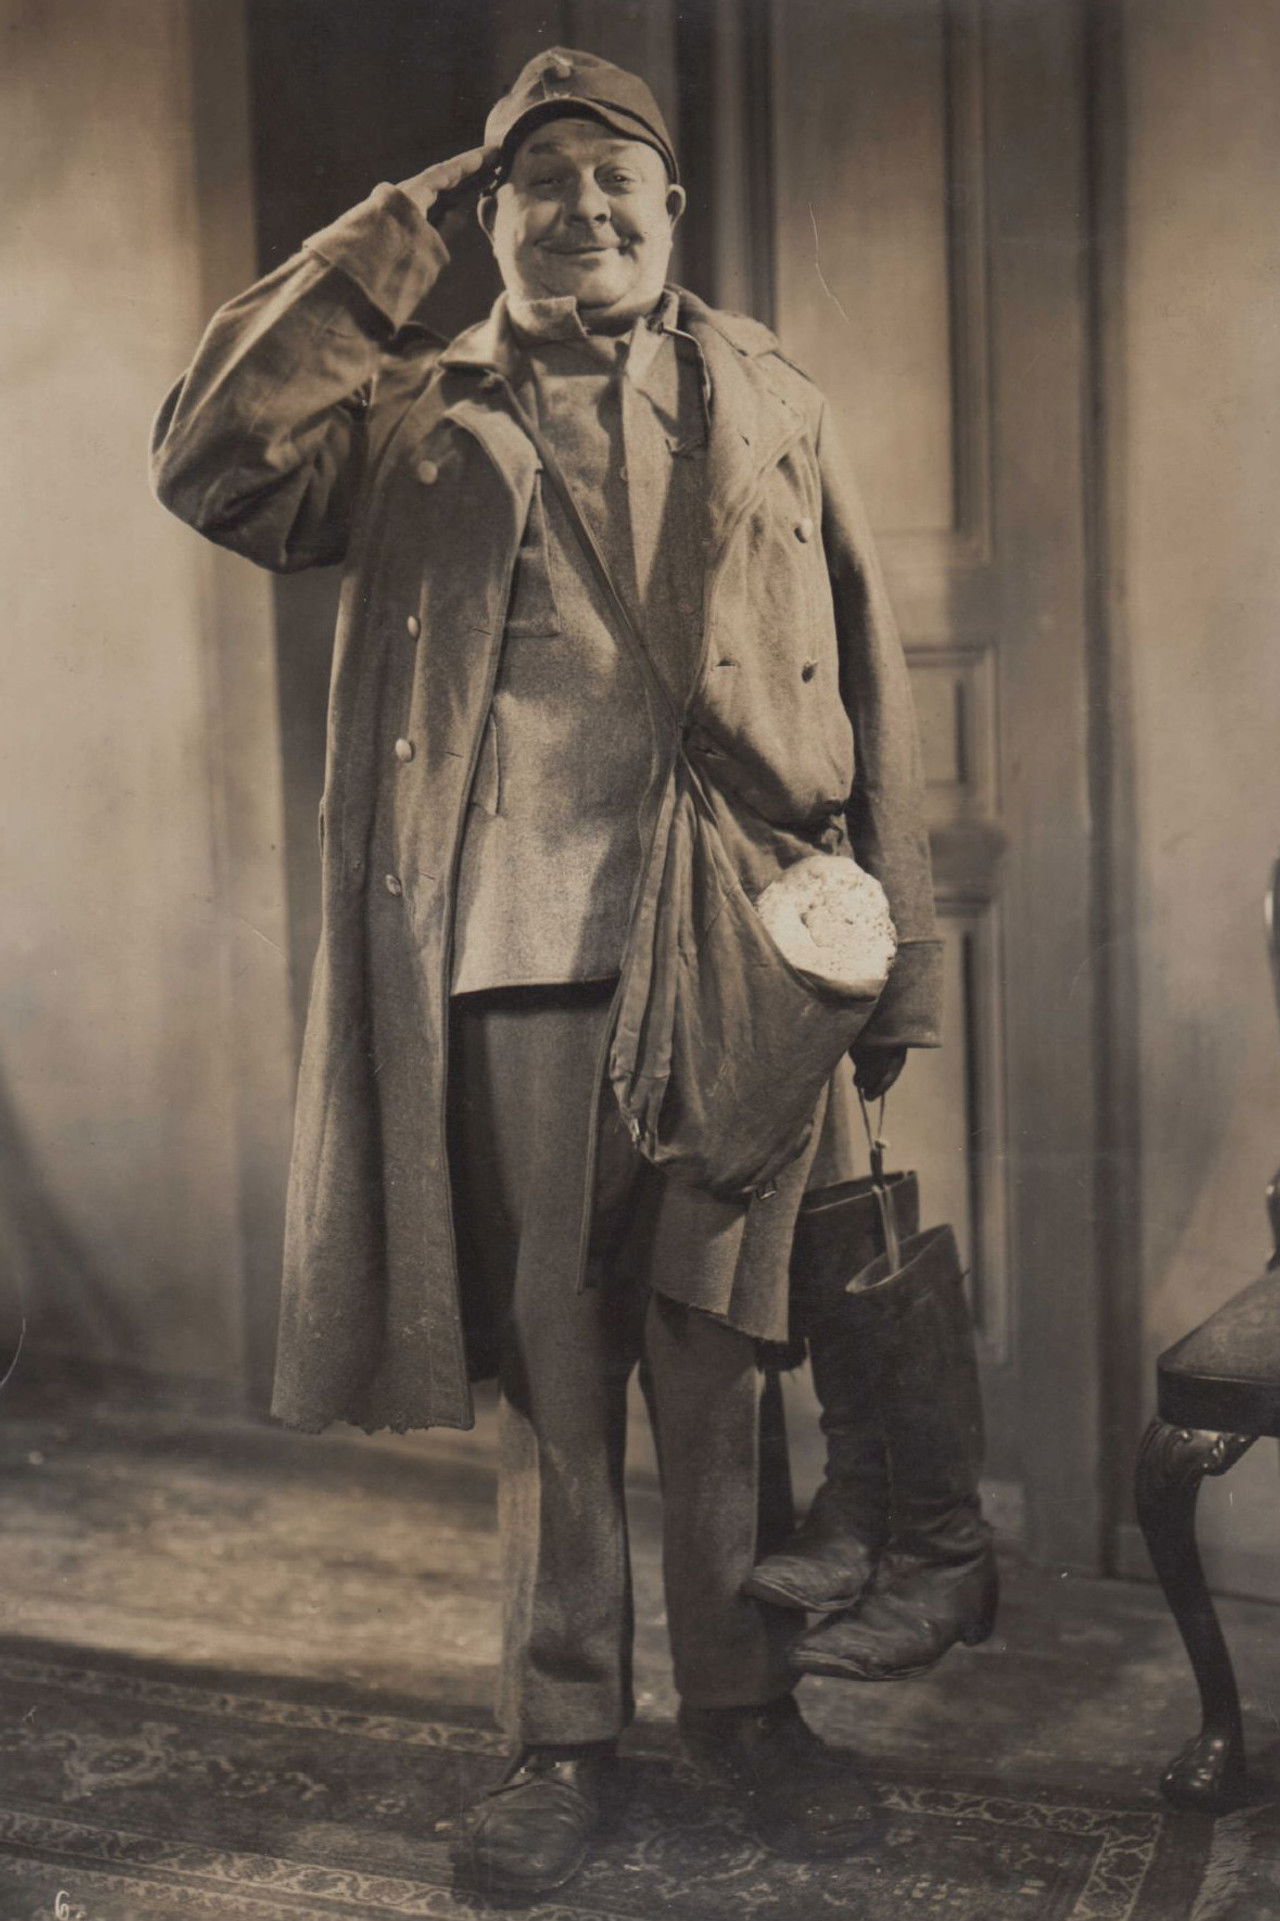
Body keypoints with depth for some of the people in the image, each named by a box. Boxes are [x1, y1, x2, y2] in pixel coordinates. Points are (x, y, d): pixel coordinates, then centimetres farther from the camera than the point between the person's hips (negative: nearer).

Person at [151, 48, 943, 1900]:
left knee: (717, 1352, 7)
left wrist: (896, 954, 5)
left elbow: (867, 685, 11)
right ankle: (563, 1730, 20)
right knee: (551, 1360, 6)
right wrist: (393, 237, -1)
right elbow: (208, 463, -5)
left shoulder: (769, 408, 15)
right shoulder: (415, 417, 12)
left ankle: (742, 1695, 24)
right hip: (517, 958, 0)